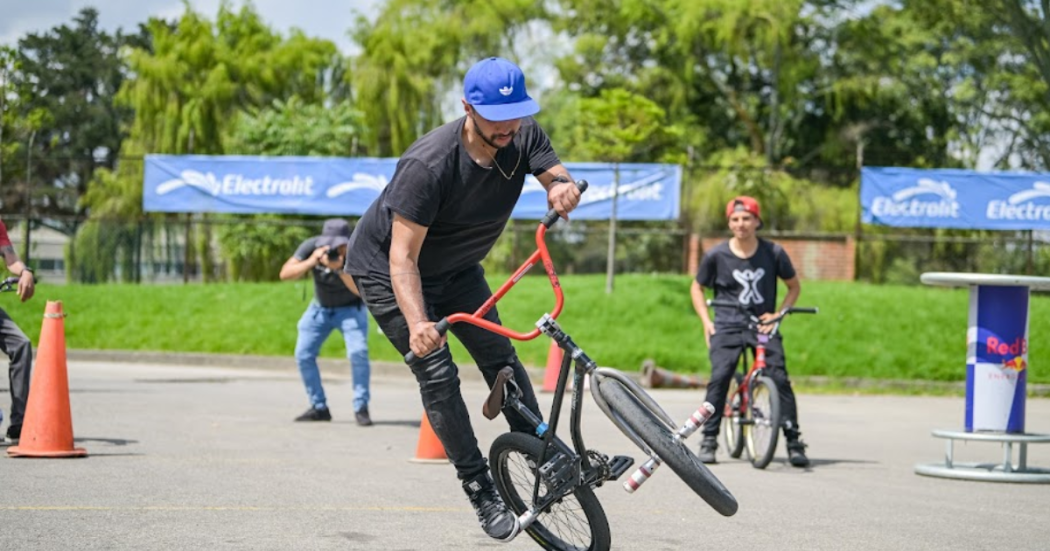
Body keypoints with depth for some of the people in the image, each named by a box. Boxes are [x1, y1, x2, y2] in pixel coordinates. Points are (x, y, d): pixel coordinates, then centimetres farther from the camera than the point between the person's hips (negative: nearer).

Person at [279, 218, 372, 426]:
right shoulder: (311, 246, -21)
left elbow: (360, 290, -33)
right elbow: (285, 273, -25)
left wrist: (340, 268, -45)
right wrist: (311, 262, -39)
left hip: (350, 308, -3)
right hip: (320, 308, 3)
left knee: (358, 352, -22)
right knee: (303, 354, -6)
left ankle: (361, 408, -9)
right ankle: (319, 407, 7)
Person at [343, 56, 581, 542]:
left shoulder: (524, 137, -19)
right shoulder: (428, 164, -37)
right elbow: (403, 257, -36)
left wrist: (563, 191, -52)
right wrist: (417, 323, -50)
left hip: (455, 267, 6)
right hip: (387, 269, -6)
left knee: (500, 358, 4)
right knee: (437, 373, -12)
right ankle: (478, 488, -3)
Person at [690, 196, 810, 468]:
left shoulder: (774, 253, -2)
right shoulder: (716, 255, -3)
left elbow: (794, 286, 12)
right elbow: (697, 288, 13)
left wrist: (778, 314, -2)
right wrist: (706, 322, 3)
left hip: (763, 324, 0)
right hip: (728, 326, 0)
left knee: (780, 379, -14)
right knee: (719, 377, -19)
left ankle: (794, 442, -4)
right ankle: (709, 440, -6)